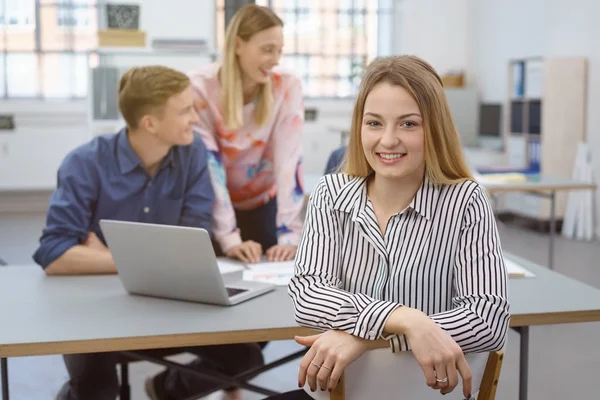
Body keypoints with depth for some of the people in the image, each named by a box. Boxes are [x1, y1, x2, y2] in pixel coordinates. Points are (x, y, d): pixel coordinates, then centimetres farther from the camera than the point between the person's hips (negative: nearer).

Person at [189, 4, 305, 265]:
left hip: (263, 204, 2)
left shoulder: (287, 87, -17)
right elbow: (208, 166, -26)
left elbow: (289, 160, -25)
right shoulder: (200, 88, -23)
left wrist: (289, 235, -33)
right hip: (214, 207, -1)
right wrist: (229, 237, -34)